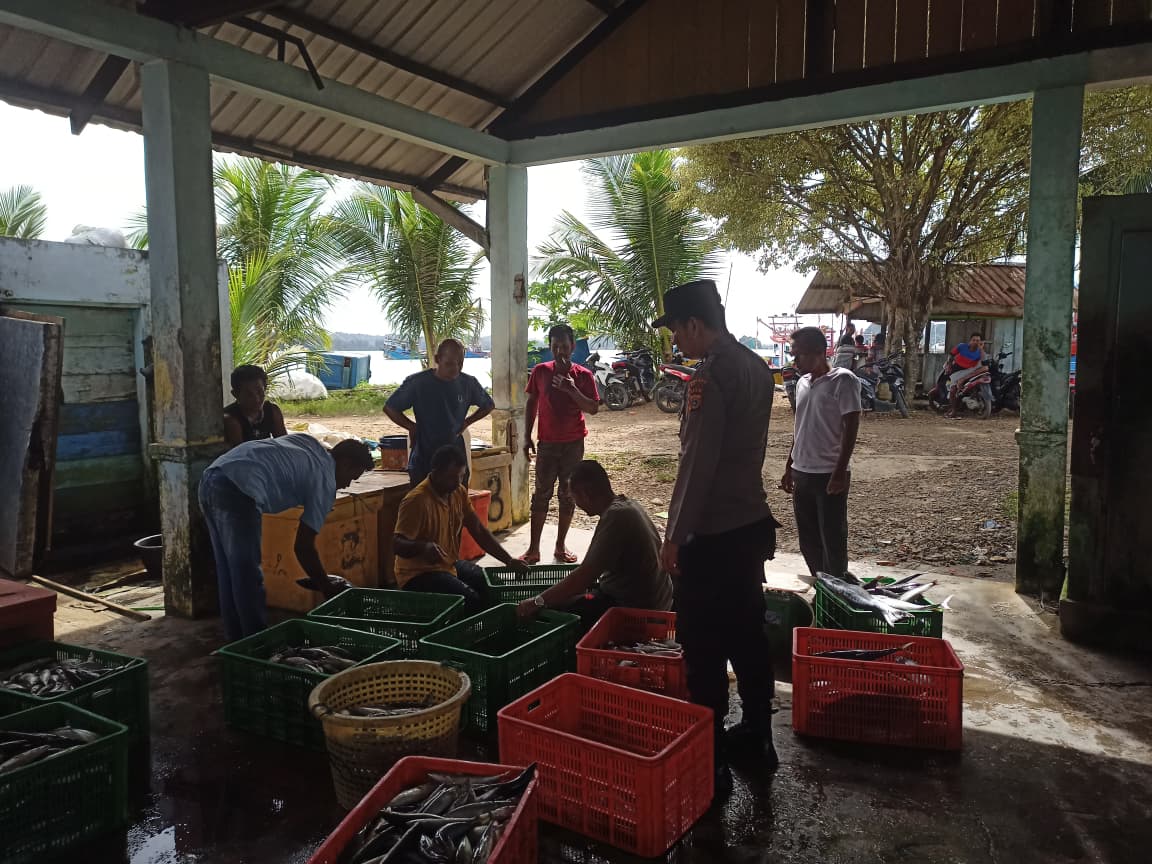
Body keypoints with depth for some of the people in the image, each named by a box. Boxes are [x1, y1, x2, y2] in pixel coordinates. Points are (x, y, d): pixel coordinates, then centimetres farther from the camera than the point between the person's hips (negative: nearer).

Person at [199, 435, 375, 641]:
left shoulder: (308, 442, 22)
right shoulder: (326, 483, 1)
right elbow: (303, 546, 2)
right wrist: (326, 586, 14)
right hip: (236, 492, -10)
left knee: (229, 573, 18)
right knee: (249, 579, 2)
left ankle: (238, 641, 30)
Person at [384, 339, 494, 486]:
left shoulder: (468, 383, -1)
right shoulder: (418, 382, -10)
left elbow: (488, 406, 17)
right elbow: (389, 408, 1)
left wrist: (466, 423, 7)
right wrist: (412, 427, -3)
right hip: (423, 461, -2)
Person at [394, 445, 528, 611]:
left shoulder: (459, 493, 3)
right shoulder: (416, 501, -22)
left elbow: (479, 531, 7)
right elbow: (398, 545, -25)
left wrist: (510, 561, -1)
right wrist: (423, 546, -46)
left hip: (450, 565, 8)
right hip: (419, 573, -8)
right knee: (470, 600, -27)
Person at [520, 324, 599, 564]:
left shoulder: (583, 375, -3)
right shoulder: (540, 371, 0)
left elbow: (593, 408, -8)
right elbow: (531, 404, 7)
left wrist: (572, 390, -22)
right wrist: (527, 437, 3)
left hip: (573, 444, 0)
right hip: (547, 443, 0)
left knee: (568, 495, 7)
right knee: (541, 494, 1)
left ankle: (561, 545, 18)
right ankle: (533, 549, 5)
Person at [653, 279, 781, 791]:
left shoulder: (711, 376, -19)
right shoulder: (756, 367, 9)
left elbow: (697, 463, -21)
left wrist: (674, 536, -16)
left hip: (712, 533, -9)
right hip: (752, 522, 9)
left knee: (703, 648, 1)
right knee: (747, 633, 19)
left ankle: (709, 757, 11)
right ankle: (756, 736, 32)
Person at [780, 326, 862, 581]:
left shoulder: (842, 381, -10)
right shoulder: (802, 383, 12)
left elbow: (851, 427, -13)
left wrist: (840, 472, -18)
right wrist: (789, 468, 18)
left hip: (829, 475, -7)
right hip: (802, 474, 7)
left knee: (832, 540, 1)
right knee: (808, 539, 13)